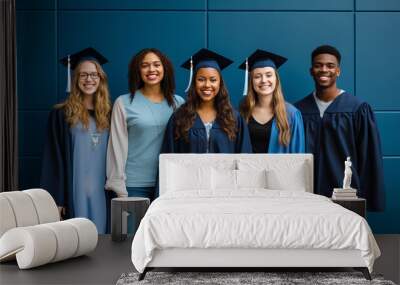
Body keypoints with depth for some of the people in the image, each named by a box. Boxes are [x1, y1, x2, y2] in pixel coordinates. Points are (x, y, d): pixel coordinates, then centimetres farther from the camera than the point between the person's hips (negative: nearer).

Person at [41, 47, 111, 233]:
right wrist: (56, 198, -9)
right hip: (74, 190, -3)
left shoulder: (108, 114, 10)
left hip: (101, 190, 3)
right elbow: (54, 159, -3)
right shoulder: (61, 115, 0)